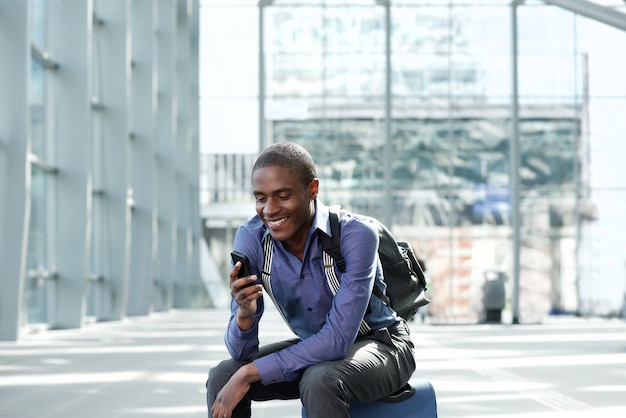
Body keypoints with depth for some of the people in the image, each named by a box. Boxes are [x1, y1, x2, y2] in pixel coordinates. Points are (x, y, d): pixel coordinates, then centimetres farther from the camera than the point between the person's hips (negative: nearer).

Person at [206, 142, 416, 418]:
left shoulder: (356, 235, -27)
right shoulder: (251, 238, -14)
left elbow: (338, 340, -31)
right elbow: (241, 352, -14)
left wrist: (249, 373, -30)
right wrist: (245, 313, -37)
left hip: (381, 345, -5)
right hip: (315, 348, 5)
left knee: (319, 381, -35)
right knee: (222, 376, -15)